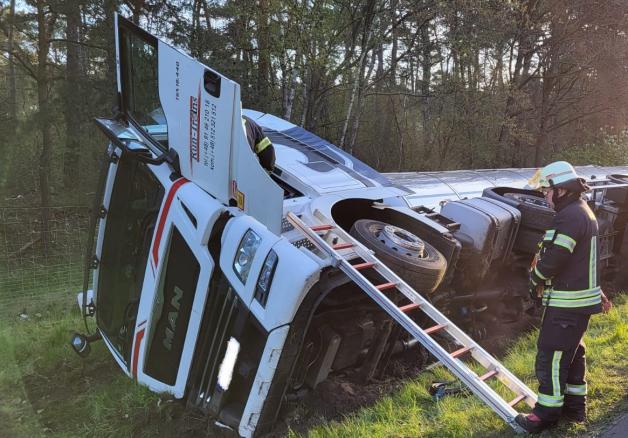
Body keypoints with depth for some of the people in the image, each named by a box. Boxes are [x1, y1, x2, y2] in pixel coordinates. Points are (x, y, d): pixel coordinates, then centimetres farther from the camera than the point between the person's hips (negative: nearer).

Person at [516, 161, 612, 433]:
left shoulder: (570, 217, -21)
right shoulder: (583, 212, 14)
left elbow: (553, 260, -24)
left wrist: (535, 278, -5)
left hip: (566, 303, -11)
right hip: (581, 298, 11)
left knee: (551, 356, -2)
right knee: (572, 352, 20)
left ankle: (547, 413, 8)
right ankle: (574, 405, 32)